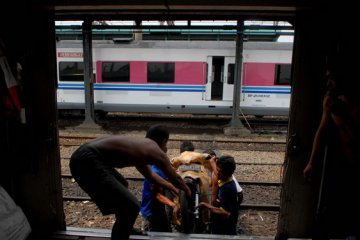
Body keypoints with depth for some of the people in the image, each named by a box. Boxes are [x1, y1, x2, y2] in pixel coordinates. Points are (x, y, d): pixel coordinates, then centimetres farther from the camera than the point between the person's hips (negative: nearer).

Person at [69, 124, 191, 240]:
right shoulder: (157, 152, 0)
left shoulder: (139, 146, 24)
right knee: (131, 206, -11)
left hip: (86, 155, 11)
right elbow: (175, 178, 15)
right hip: (88, 161, -11)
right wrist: (187, 191, 36)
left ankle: (124, 229, 47)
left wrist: (172, 188, 49)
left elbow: (150, 175, 39)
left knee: (122, 185, 31)